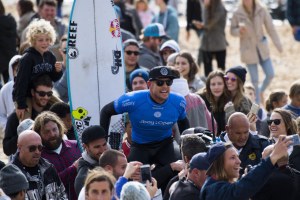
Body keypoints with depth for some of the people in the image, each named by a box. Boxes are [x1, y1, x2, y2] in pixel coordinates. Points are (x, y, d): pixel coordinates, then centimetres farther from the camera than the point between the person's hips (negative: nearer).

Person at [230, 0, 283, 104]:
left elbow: (271, 28, -3)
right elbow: (232, 30, -1)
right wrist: (239, 31, -25)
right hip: (249, 50, -2)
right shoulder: (237, 14, -12)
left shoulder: (262, 11, -9)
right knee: (254, 79, 1)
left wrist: (278, 45, -2)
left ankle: (261, 91, 33)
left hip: (262, 48, 2)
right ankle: (257, 104, 16)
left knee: (270, 74, 2)